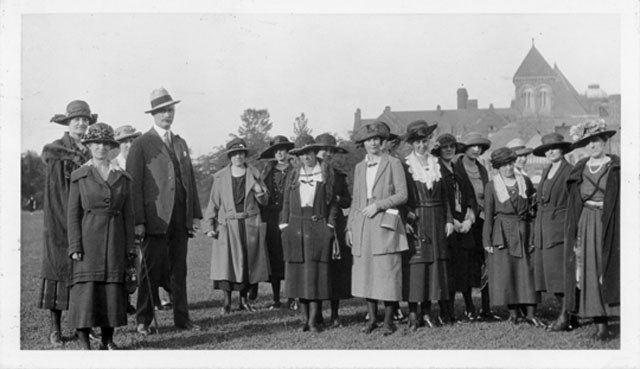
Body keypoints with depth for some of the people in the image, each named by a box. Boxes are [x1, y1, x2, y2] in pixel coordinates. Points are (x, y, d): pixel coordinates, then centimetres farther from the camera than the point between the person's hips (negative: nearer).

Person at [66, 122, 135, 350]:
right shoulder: (79, 176, 3)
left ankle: (108, 340, 10)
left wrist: (130, 246, 4)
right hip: (88, 238, -2)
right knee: (86, 286, -5)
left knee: (113, 286, 2)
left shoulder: (122, 177, 9)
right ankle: (84, 342, 0)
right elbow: (73, 213, -1)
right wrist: (75, 246, -9)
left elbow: (128, 213, 10)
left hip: (114, 238, 3)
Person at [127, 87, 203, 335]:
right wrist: (138, 221, -13)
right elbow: (134, 185, -6)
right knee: (151, 271, -1)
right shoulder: (141, 145, -1)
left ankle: (182, 318, 15)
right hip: (155, 219, -5)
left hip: (180, 219, 5)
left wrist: (196, 213, 11)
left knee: (179, 270, 9)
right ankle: (143, 321, 9)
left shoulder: (181, 143, 18)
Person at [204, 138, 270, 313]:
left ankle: (244, 300, 18)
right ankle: (227, 301, 0)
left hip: (250, 225, 2)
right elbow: (213, 203, 6)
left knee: (248, 263, 4)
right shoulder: (220, 177, 5)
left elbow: (264, 202, 12)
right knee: (227, 263, -9)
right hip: (228, 225, -2)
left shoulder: (254, 175, 9)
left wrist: (260, 192, -10)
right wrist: (209, 226, -1)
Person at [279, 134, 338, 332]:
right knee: (298, 272, 2)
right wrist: (284, 228, 4)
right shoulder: (293, 175, 12)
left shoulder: (327, 174, 5)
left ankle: (313, 320, -2)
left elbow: (333, 204, 4)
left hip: (318, 228, -2)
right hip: (295, 228, 3)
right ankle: (305, 319, 9)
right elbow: (286, 203, 12)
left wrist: (330, 229, -2)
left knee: (315, 273, -5)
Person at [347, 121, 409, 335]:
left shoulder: (393, 164, 1)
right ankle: (372, 317, 14)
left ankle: (388, 320, 3)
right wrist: (349, 227, 13)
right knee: (364, 272, 4)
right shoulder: (359, 167, 16)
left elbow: (402, 195, -4)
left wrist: (379, 205, -13)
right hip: (362, 226, 5)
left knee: (387, 271, -5)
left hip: (385, 224, -5)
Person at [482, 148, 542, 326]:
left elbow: (534, 207, 10)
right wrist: (487, 241, -2)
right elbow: (488, 214, 3)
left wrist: (533, 236, 3)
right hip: (502, 233, -1)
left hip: (523, 232, 2)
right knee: (505, 272, -2)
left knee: (527, 271, -2)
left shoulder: (525, 182, 9)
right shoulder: (492, 186, 3)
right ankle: (513, 312, 8)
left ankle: (530, 314, -2)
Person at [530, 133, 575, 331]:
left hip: (561, 227, -8)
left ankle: (565, 317, -5)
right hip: (543, 229, 8)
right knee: (549, 272, 6)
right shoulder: (545, 172, 17)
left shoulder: (570, 171, -5)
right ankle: (567, 312, 14)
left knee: (561, 272, -8)